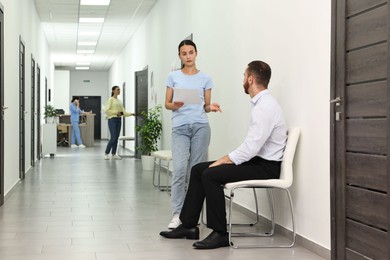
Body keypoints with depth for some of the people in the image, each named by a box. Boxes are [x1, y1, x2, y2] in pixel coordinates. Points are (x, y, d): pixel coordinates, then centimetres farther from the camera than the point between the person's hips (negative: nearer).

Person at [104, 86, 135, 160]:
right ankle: (106, 153, 1)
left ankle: (113, 154, 12)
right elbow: (106, 110, -13)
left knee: (116, 138, 6)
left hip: (119, 120, 7)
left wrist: (131, 114, 3)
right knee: (113, 138, -11)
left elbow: (123, 111, 15)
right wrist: (116, 112, -18)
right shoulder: (111, 99, -5)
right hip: (112, 119, -7)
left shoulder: (119, 101, 16)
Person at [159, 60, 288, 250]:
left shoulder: (265, 107, -20)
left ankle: (220, 234, -12)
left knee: (211, 175, -23)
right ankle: (188, 225, 8)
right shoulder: (261, 103, 12)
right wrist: (226, 159, 5)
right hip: (256, 160, 10)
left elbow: (251, 148, -25)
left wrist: (224, 160, -14)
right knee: (198, 169, 5)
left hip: (265, 167, -10)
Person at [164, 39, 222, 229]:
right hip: (180, 127, -1)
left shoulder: (205, 78, 11)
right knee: (179, 169, -12)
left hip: (200, 126, 1)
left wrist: (211, 107, -10)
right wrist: (175, 105, -13)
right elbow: (167, 104, 9)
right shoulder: (173, 76, 8)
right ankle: (177, 214, -7)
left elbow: (206, 106, 12)